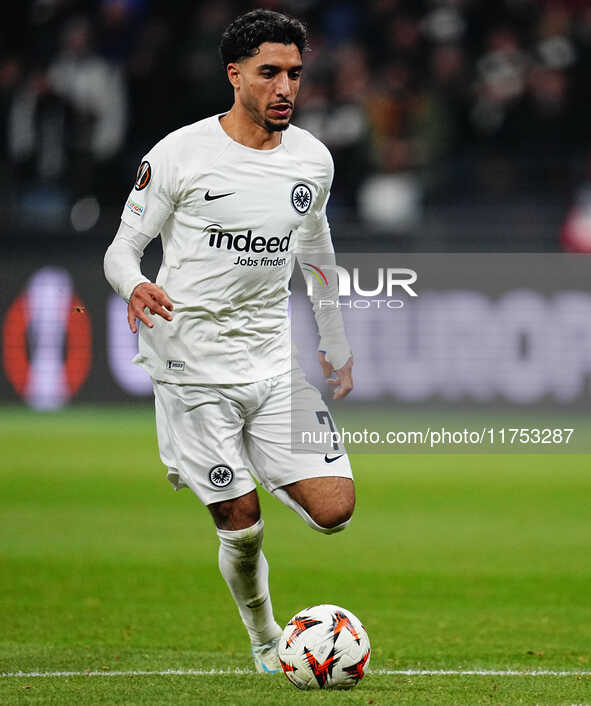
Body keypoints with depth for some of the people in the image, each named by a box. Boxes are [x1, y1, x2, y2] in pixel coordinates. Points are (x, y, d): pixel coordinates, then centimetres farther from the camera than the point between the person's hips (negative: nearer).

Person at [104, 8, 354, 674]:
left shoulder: (313, 159, 4)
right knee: (242, 529, -3)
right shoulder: (178, 155, -9)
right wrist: (136, 287, -27)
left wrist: (336, 346, 23)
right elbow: (121, 250, -4)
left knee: (334, 510, -9)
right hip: (194, 364, -4)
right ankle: (265, 642, 24)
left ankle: (254, 464, 22)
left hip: (277, 360, 4)